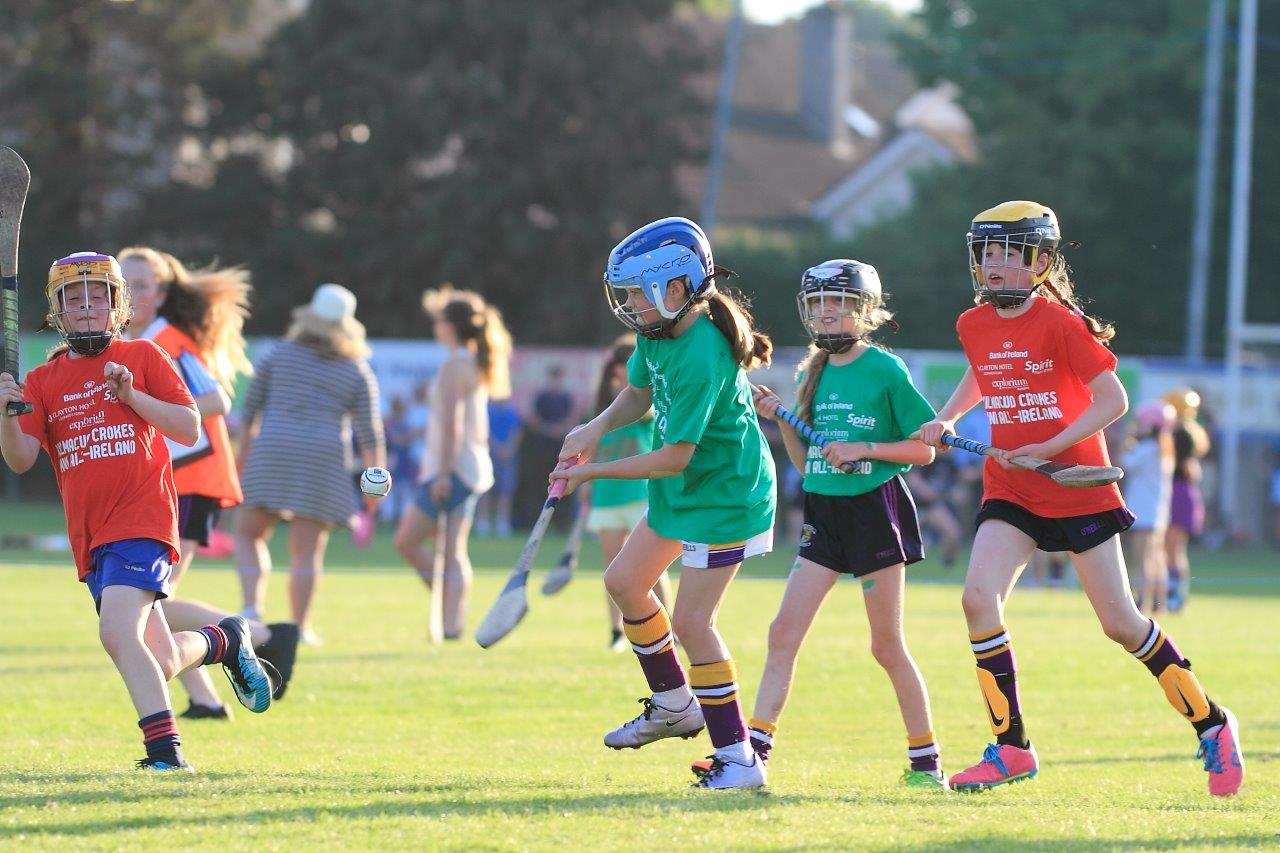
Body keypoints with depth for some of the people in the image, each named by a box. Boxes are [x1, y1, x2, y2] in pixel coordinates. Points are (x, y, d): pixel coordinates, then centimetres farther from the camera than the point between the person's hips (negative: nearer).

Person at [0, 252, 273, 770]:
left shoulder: (143, 358, 5)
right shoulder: (44, 381, 12)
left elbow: (189, 430, 0)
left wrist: (132, 395, -12)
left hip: (142, 520, -5)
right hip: (89, 535, 5)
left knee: (117, 631, -26)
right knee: (158, 664, 6)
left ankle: (164, 749, -23)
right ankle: (224, 641, 36)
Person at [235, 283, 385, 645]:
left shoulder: (280, 354, 6)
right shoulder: (358, 372, 5)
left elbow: (250, 409, 9)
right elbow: (370, 433, 1)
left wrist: (243, 458, 18)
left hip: (272, 453, 0)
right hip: (325, 461, 0)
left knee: (249, 534, 8)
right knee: (307, 550, 2)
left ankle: (253, 607, -10)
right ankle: (300, 626, 0)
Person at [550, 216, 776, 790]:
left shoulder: (702, 357, -30)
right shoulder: (659, 330, -3)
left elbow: (674, 457, -27)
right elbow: (639, 392, 15)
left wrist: (592, 471, -19)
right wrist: (598, 428, -6)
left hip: (723, 496, -10)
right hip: (682, 491, 10)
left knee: (692, 620, -11)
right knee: (624, 582, 17)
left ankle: (738, 759, -5)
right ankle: (675, 705, 32)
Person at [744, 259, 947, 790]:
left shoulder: (884, 370, -7)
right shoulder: (815, 374, 11)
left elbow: (924, 449, -6)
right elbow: (805, 462, 14)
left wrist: (864, 449, -17)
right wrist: (781, 420, 0)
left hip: (876, 511, -6)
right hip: (823, 515, 6)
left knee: (886, 646, 0)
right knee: (784, 631, -4)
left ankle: (926, 760, 12)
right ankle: (753, 752, -6)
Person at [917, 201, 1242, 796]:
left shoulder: (1060, 323, -15)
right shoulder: (974, 325, 3)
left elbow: (1113, 399, -16)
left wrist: (1046, 449, -21)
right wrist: (947, 419, 8)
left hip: (1078, 488, -5)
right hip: (1010, 492, 5)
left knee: (1121, 624, 0)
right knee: (979, 598, -17)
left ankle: (1212, 726, 21)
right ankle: (1011, 749, -7)